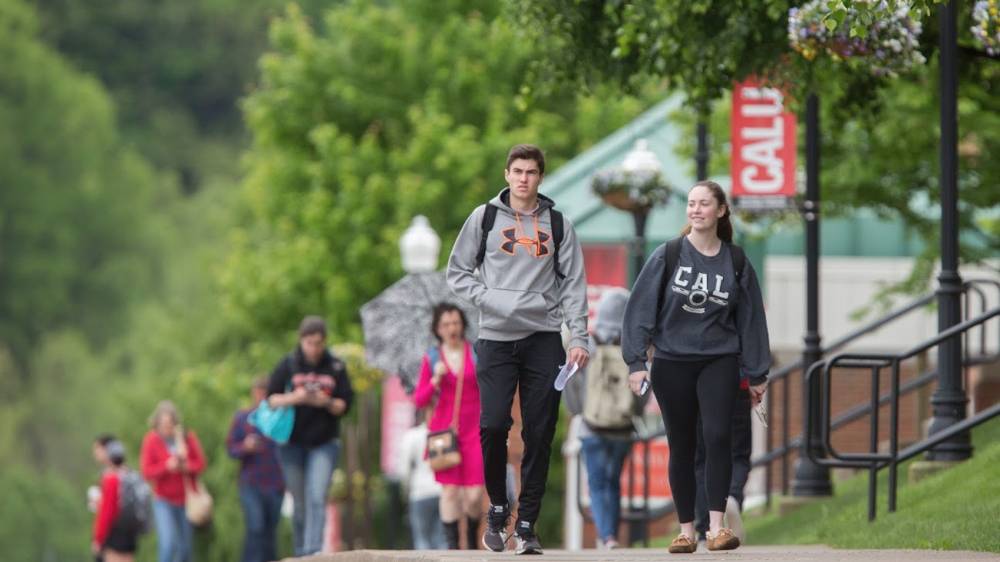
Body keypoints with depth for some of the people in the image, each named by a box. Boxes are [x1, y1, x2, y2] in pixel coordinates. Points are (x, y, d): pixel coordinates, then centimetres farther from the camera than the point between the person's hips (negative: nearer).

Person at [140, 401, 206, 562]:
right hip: (164, 502, -3)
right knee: (168, 543, -17)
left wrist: (185, 466, -18)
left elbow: (200, 464, 2)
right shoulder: (151, 440, -7)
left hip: (186, 500, 3)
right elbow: (146, 471, -9)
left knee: (185, 547, 11)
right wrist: (166, 466, -25)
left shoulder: (188, 438, -1)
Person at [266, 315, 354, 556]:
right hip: (292, 443, 1)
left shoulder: (336, 367, 0)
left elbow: (345, 404, 1)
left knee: (317, 498, -15)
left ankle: (313, 550, -20)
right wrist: (293, 398, -19)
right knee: (300, 504, 6)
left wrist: (326, 402, -18)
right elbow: (271, 399, -1)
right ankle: (300, 552, 17)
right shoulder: (288, 365, -1)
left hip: (324, 443, -1)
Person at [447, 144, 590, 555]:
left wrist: (579, 338, -2)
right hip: (496, 338, -1)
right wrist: (489, 298, -7)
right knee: (493, 425, -13)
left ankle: (527, 524, 5)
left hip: (544, 339, 1)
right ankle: (497, 507, 10)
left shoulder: (557, 225, 9)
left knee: (539, 435, -2)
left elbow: (574, 284, 8)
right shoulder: (485, 218, 7)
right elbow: (458, 272, 10)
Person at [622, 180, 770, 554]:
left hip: (719, 361, 0)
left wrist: (756, 374, 9)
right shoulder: (667, 256, -2)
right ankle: (686, 531, 13)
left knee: (718, 437, -16)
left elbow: (750, 317, 7)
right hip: (671, 363, 0)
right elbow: (641, 308, -3)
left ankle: (716, 528, -16)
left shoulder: (736, 262, 2)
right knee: (681, 446, 5)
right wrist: (636, 361, -9)